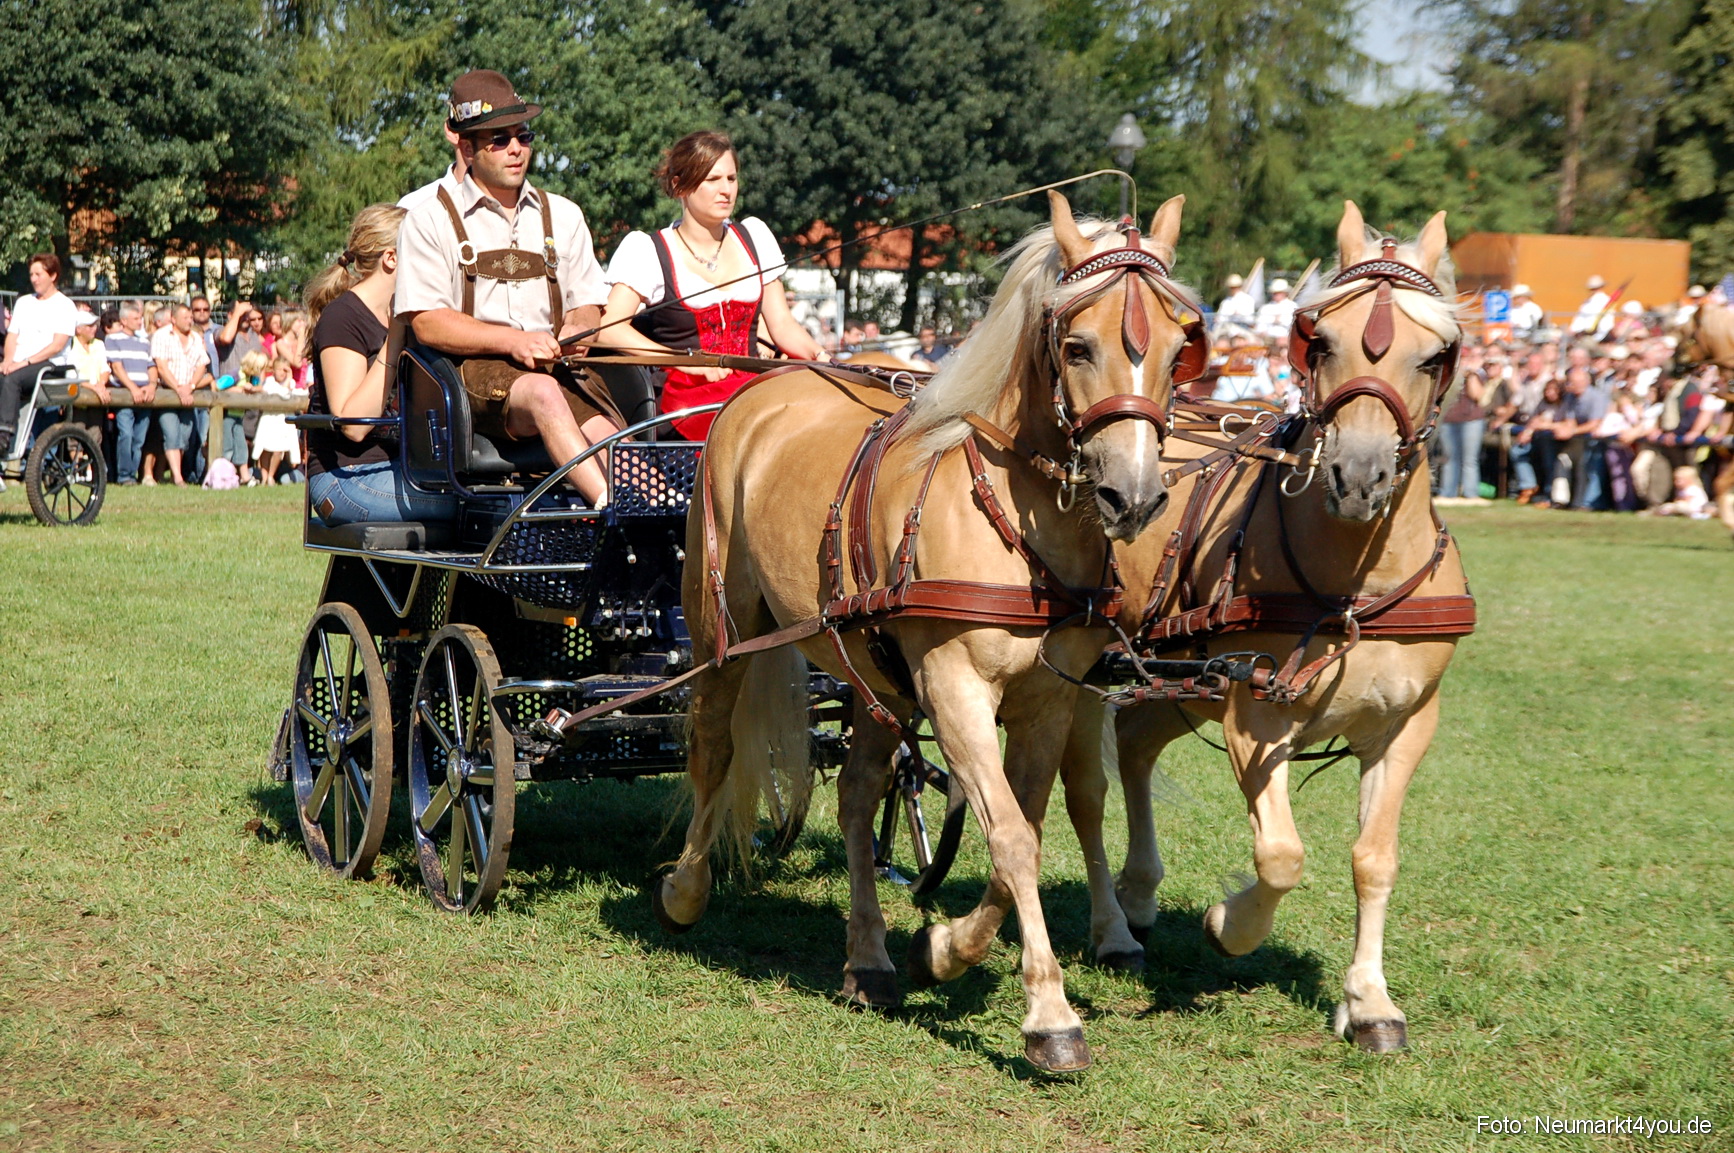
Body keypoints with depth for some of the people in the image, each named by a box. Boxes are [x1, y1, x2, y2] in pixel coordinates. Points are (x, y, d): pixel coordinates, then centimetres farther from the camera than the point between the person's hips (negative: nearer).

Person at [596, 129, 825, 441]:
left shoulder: (754, 236, 21)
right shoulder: (647, 250, 5)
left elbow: (782, 324, 23)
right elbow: (609, 329, -9)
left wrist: (819, 355, 0)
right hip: (690, 397, -5)